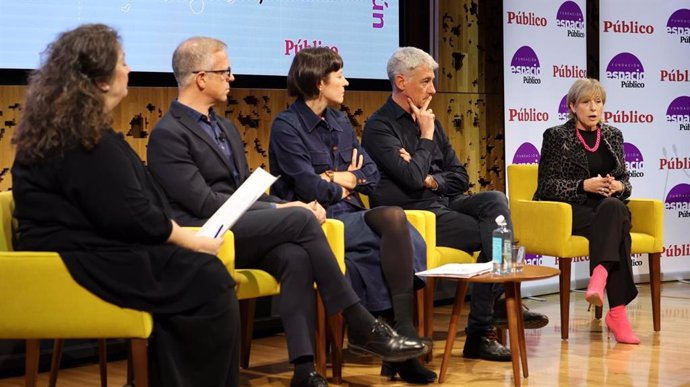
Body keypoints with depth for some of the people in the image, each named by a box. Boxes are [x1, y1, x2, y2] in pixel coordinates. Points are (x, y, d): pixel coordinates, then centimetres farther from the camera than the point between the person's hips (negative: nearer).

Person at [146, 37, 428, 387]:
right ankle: (360, 325, -20)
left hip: (241, 232, 7)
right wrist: (280, 211, -14)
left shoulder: (226, 128, 21)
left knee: (295, 256, -26)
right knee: (300, 219, -25)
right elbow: (205, 203, -15)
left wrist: (288, 207, -3)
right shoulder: (168, 135, -7)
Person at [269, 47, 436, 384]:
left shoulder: (341, 123, 20)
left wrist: (343, 178, -2)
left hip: (350, 216, 7)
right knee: (394, 218, -30)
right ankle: (402, 331, -26)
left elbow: (371, 176, 16)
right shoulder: (286, 126, -3)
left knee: (411, 243, -25)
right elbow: (309, 187, -12)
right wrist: (343, 188, 5)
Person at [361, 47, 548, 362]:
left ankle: (504, 299, -20)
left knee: (494, 200, -19)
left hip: (444, 204, 7)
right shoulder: (379, 126, -6)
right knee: (492, 234, -21)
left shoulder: (428, 121, 17)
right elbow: (412, 178, -19)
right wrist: (426, 136, -4)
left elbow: (460, 178, 15)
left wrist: (430, 179, -6)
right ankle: (478, 333, -15)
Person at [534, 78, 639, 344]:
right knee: (616, 224, -34)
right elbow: (547, 186, -4)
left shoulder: (613, 135, 17)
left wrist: (618, 187, -8)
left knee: (614, 210, -35)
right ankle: (617, 312, -42)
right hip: (570, 211, -4)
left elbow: (624, 181, 17)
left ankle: (600, 275, -50)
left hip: (609, 208, 4)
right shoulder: (556, 136, 3)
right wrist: (584, 186, -17)